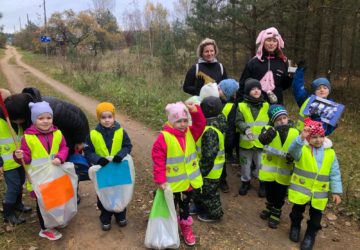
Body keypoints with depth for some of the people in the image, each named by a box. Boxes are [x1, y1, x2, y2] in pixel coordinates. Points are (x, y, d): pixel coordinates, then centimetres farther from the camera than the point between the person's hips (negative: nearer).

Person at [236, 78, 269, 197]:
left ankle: (263, 184, 32)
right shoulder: (242, 106, -4)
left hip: (261, 142, 1)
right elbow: (238, 121, -14)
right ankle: (245, 182, 39)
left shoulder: (266, 105, 4)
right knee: (245, 164, 17)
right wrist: (245, 129, -30)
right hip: (246, 142, 0)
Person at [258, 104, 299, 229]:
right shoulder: (269, 129, -9)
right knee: (269, 192, 21)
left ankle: (275, 214, 33)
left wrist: (293, 156, -20)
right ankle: (269, 208, 45)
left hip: (284, 173, 0)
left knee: (280, 195, 13)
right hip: (269, 170, 0)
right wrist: (275, 129, -44)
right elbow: (263, 139, -31)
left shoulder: (295, 133, -5)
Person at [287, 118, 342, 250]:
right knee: (298, 210, 17)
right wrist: (301, 138, -54)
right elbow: (292, 150, -37)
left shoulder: (330, 153, -2)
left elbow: (335, 174, 2)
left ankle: (310, 235, 34)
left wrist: (336, 191, 0)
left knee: (316, 215, 14)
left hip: (320, 192, 2)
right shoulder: (302, 148, -11)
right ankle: (295, 227, 44)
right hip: (301, 189, -2)